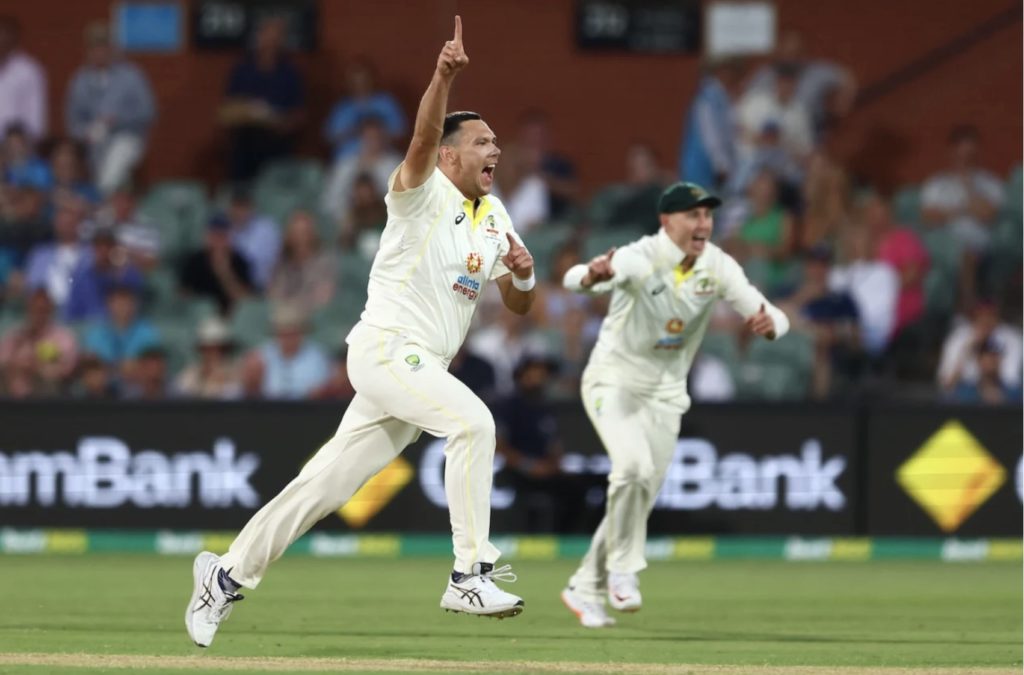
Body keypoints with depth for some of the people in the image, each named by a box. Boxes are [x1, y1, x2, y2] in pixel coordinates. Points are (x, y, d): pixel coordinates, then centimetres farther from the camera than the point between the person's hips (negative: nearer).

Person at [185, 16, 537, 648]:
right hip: (386, 347, -8)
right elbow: (422, 140, -29)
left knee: (326, 484, 7)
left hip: (422, 369, 8)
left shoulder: (494, 217, 15)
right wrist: (444, 77, -46)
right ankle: (471, 574, -26)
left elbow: (519, 304, 17)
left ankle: (227, 575, 18)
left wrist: (523, 272, -7)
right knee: (473, 421, -28)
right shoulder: (424, 194, -8)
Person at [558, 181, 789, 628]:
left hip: (665, 392, 6)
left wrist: (768, 324, -34)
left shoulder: (718, 267, -8)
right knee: (634, 466, -29)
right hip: (614, 381, -6)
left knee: (640, 495, 9)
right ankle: (623, 566, -9)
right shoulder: (640, 259, -23)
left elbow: (774, 318, -9)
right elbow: (575, 279, -42)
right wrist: (592, 276, -67)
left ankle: (585, 589, 24)